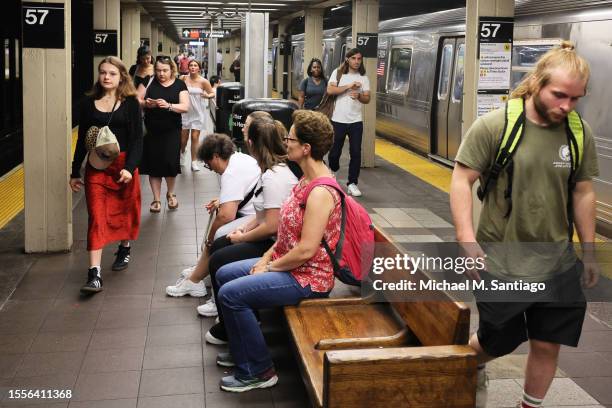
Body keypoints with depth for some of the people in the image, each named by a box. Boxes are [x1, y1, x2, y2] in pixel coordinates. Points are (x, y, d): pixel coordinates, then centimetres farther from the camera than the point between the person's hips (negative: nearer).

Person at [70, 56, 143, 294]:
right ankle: (94, 274, -11)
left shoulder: (130, 103, -2)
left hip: (123, 165, -1)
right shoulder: (89, 103, 5)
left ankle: (124, 249, 42)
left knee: (125, 210, 14)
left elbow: (137, 139, -6)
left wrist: (129, 167, -19)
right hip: (96, 167, 1)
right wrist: (74, 172, 11)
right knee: (97, 217, -7)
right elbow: (82, 140, 10)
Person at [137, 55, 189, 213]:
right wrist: (146, 103, -18)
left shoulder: (179, 85, 1)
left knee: (170, 163, -5)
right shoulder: (149, 82, 3)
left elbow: (185, 107, -8)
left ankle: (170, 193, 24)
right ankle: (156, 199, 16)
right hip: (152, 131, 1)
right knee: (153, 164, 2)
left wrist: (168, 105, -24)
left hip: (172, 131, -1)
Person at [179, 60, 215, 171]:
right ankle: (182, 151, 42)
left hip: (198, 113, -1)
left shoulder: (203, 81, -6)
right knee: (183, 136, 7)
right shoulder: (183, 78, -3)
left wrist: (207, 96, -20)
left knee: (195, 137, -2)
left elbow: (212, 93, 0)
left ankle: (194, 162, 9)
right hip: (185, 112, 1)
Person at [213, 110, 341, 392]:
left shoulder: (321, 192, -26)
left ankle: (257, 371, -3)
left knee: (231, 294, -18)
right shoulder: (307, 180, 7)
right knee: (225, 274, 14)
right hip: (287, 263, 11)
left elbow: (306, 250, -27)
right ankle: (243, 350, 28)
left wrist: (270, 268, -14)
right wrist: (267, 257, 4)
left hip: (308, 276, -11)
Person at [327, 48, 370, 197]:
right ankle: (332, 171, 37)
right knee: (335, 151, 7)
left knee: (356, 153, -2)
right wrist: (349, 86, -17)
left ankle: (352, 183, 6)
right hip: (338, 120, -2)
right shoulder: (338, 73, 1)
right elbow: (330, 90, -13)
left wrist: (359, 96, -17)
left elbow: (367, 99, 5)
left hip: (356, 121, 2)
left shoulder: (363, 78, 7)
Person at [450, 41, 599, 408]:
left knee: (549, 344, 10)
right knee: (499, 342, 12)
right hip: (501, 262, -3)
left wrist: (589, 253, 11)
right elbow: (461, 181, -11)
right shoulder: (494, 125, -15)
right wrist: (467, 239, -21)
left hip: (558, 263, 4)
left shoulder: (580, 133, -2)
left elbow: (583, 193, 7)